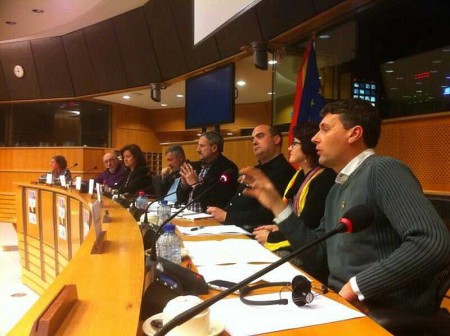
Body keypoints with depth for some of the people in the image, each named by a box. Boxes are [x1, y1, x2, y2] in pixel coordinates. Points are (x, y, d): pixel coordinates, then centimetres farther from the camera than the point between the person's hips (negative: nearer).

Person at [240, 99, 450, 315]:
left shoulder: (383, 170, -15)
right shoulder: (337, 189, 13)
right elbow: (316, 255, 12)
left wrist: (357, 286, -23)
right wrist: (276, 204, 6)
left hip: (385, 315, -7)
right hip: (341, 304, 7)